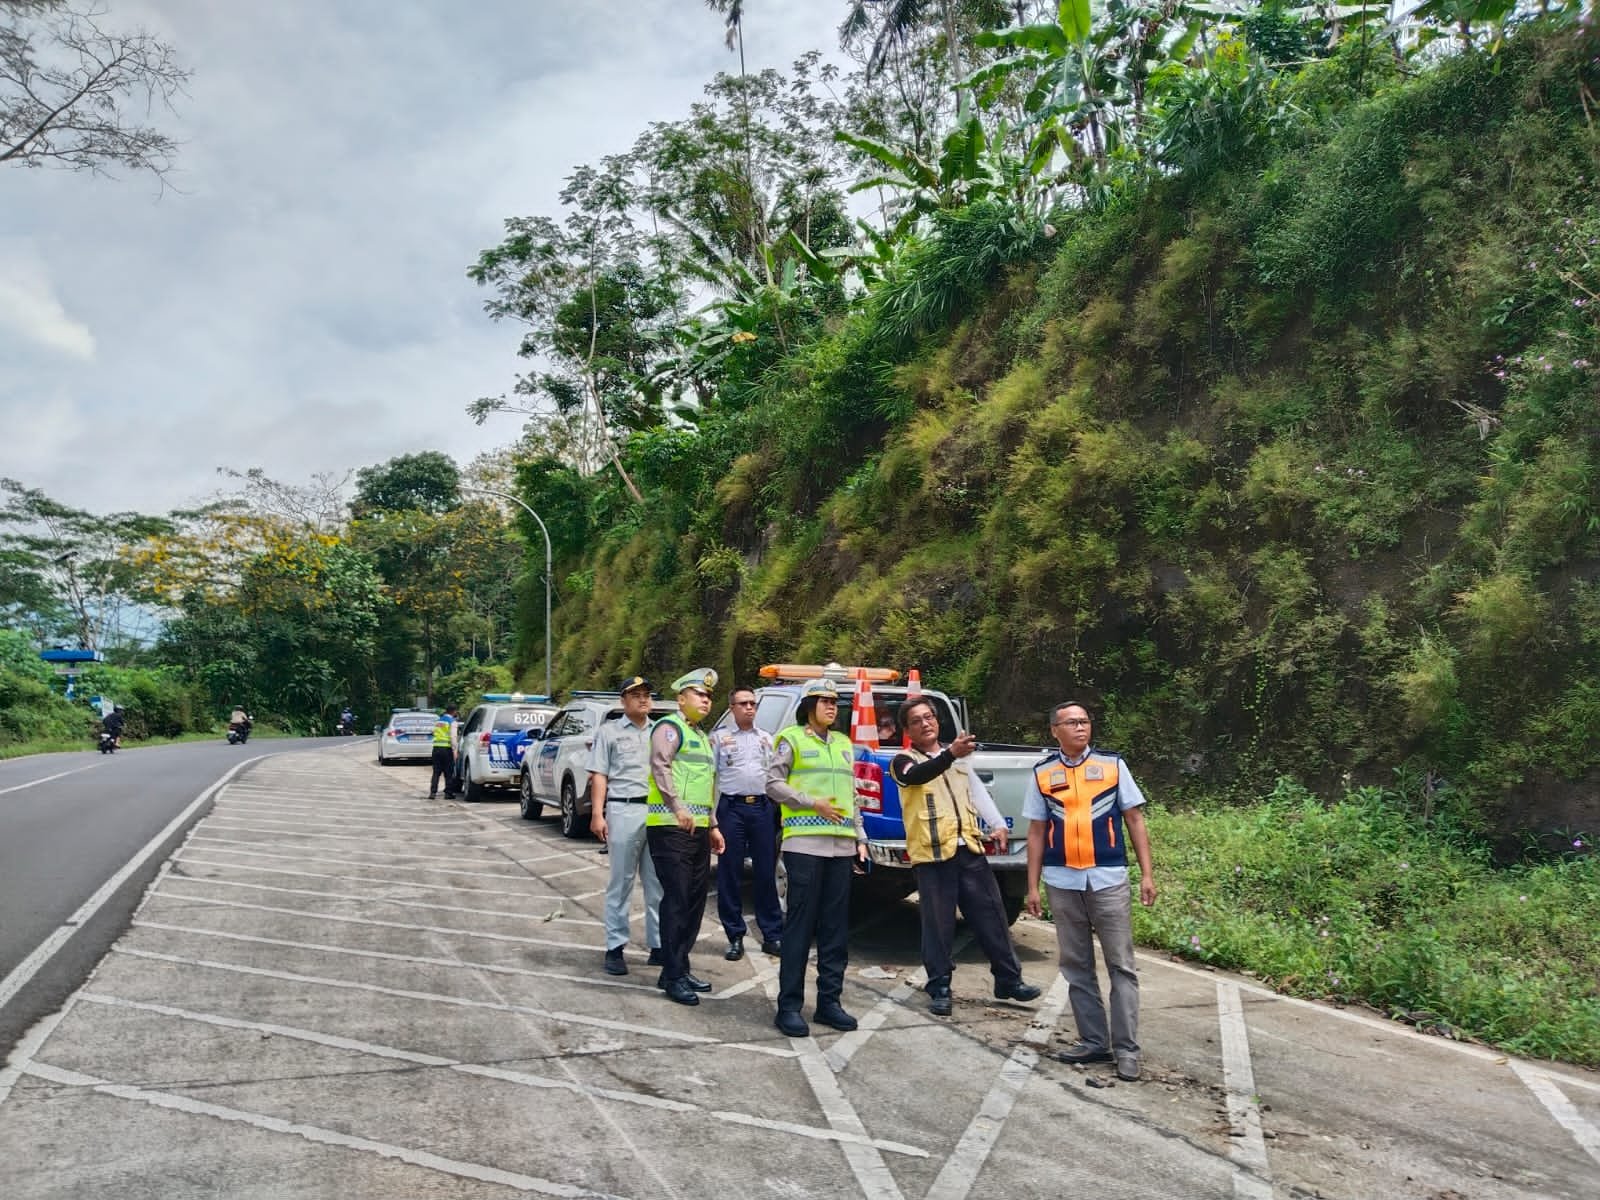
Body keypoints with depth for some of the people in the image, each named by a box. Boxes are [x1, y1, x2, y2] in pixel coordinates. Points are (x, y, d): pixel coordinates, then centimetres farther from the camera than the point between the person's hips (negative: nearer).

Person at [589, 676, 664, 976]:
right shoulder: (609, 731, 7)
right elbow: (599, 775, 2)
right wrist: (597, 814, -8)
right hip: (624, 811, -3)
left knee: (658, 884, 5)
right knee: (621, 884, 2)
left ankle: (658, 945, 13)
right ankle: (615, 948, 8)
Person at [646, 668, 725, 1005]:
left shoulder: (702, 736, 24)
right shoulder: (670, 727, -5)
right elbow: (660, 767, -22)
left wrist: (713, 826, 24)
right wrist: (677, 807, -33)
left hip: (698, 829, 9)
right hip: (670, 827, -9)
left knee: (696, 900, 10)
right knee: (676, 899, -8)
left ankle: (681, 967, 20)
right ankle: (672, 976, -2)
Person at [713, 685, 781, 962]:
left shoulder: (767, 738, 16)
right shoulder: (720, 738, 8)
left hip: (762, 807, 2)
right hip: (732, 807, -2)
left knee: (766, 873, 4)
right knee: (729, 873, 1)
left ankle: (772, 934, 12)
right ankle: (735, 937, 10)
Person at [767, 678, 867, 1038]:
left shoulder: (843, 744, 18)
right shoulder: (791, 738, 2)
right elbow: (773, 783, -4)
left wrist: (860, 838, 14)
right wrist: (812, 802, -12)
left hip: (841, 845, 6)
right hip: (804, 842, -6)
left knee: (836, 926, 7)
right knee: (800, 924, -5)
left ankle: (829, 1001, 16)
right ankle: (789, 1006, 1)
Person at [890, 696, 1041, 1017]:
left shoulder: (959, 759, 19)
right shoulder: (904, 761, -1)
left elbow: (978, 792, 20)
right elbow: (917, 776, -24)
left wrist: (997, 825, 5)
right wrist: (950, 754, -40)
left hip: (969, 848, 5)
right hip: (931, 853, -5)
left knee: (991, 915, 8)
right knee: (938, 925, -1)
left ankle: (1009, 980, 20)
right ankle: (939, 989, 11)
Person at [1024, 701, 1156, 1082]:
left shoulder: (1112, 764, 1)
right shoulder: (1043, 773, 4)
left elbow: (1134, 819, 4)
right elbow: (1036, 832, 8)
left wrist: (1147, 873, -1)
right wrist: (1033, 886, 5)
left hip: (1109, 880, -2)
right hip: (1062, 883, 2)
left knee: (1121, 966, 2)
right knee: (1076, 967, 10)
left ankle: (1126, 1048, 9)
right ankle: (1093, 1040, 21)